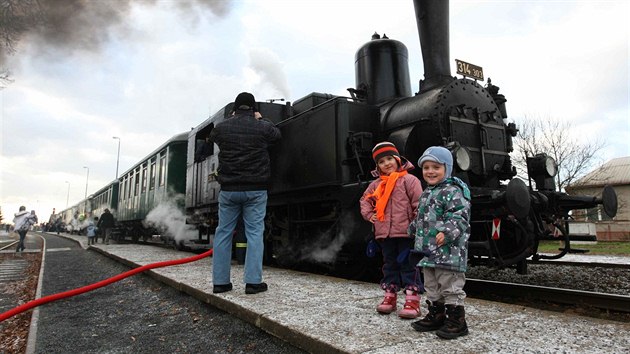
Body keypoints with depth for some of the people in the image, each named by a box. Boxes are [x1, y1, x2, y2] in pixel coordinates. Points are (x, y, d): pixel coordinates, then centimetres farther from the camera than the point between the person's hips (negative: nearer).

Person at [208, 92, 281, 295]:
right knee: (254, 233, 2)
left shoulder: (221, 127, 1)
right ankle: (253, 282, -1)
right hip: (256, 189, -2)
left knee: (223, 232, 10)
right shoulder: (262, 127, -3)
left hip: (228, 189, 2)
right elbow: (276, 135, 19)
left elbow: (212, 137, 24)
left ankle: (220, 282, 13)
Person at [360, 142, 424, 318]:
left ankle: (412, 299, 5)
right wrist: (369, 214, 10)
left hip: (405, 232, -5)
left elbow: (418, 203, -8)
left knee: (408, 264, -1)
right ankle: (390, 296, 24)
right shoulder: (376, 184, 12)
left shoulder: (409, 179, -4)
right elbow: (365, 200, 25)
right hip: (384, 233, 6)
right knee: (389, 264, 14)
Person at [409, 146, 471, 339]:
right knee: (432, 286, 18)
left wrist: (447, 232, -34)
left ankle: (457, 321, 14)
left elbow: (460, 217, -23)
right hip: (429, 251, 9)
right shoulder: (426, 193, 15)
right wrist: (414, 230, 27)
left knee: (450, 286, 1)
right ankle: (436, 315, 31)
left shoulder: (452, 191, -13)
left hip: (448, 251, -9)